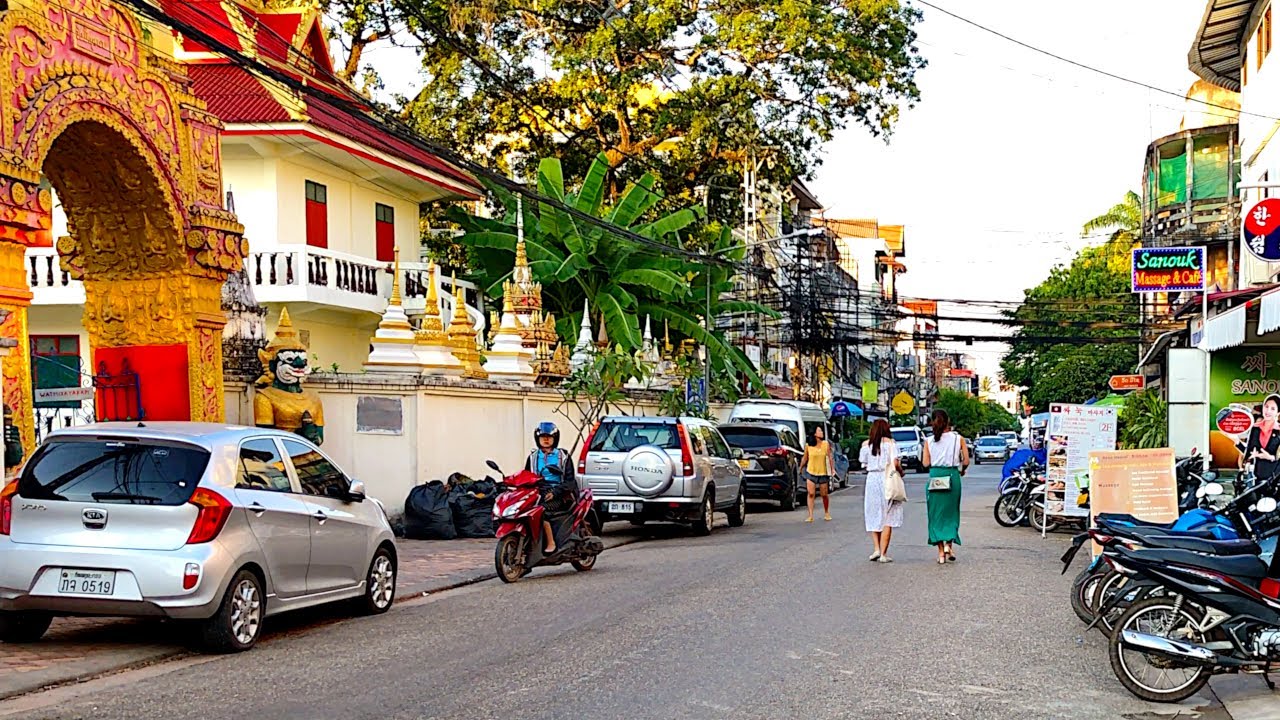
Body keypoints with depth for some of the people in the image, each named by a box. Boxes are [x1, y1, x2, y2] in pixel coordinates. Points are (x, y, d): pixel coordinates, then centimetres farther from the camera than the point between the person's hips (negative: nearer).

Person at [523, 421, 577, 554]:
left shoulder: (563, 456, 7)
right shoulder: (533, 457, 19)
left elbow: (569, 480, 0)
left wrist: (554, 493, -15)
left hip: (559, 495, -4)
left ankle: (551, 543, -26)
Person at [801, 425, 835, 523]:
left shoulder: (826, 444, -3)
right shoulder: (808, 446, -4)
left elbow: (829, 457, -3)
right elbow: (804, 459, 6)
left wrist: (832, 469, -9)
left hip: (823, 473, 1)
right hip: (811, 473, -1)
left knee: (824, 495, 9)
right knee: (811, 494, -8)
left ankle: (827, 513, 29)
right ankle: (810, 516, -8)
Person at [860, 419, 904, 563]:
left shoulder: (866, 445, 6)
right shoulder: (890, 443, -3)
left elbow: (864, 465, 5)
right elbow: (895, 463, -11)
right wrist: (901, 471, 8)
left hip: (872, 479, 3)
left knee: (873, 516, 14)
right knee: (887, 518, 1)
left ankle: (876, 548, 3)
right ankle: (883, 553, -2)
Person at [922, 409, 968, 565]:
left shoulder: (929, 441, 0)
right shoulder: (957, 438, -1)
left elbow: (926, 463, -3)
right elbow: (966, 461, -2)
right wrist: (962, 470, 18)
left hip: (934, 476, 0)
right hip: (952, 475, 0)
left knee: (936, 513, 7)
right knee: (951, 511, 14)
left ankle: (941, 552, 5)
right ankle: (949, 544, -3)